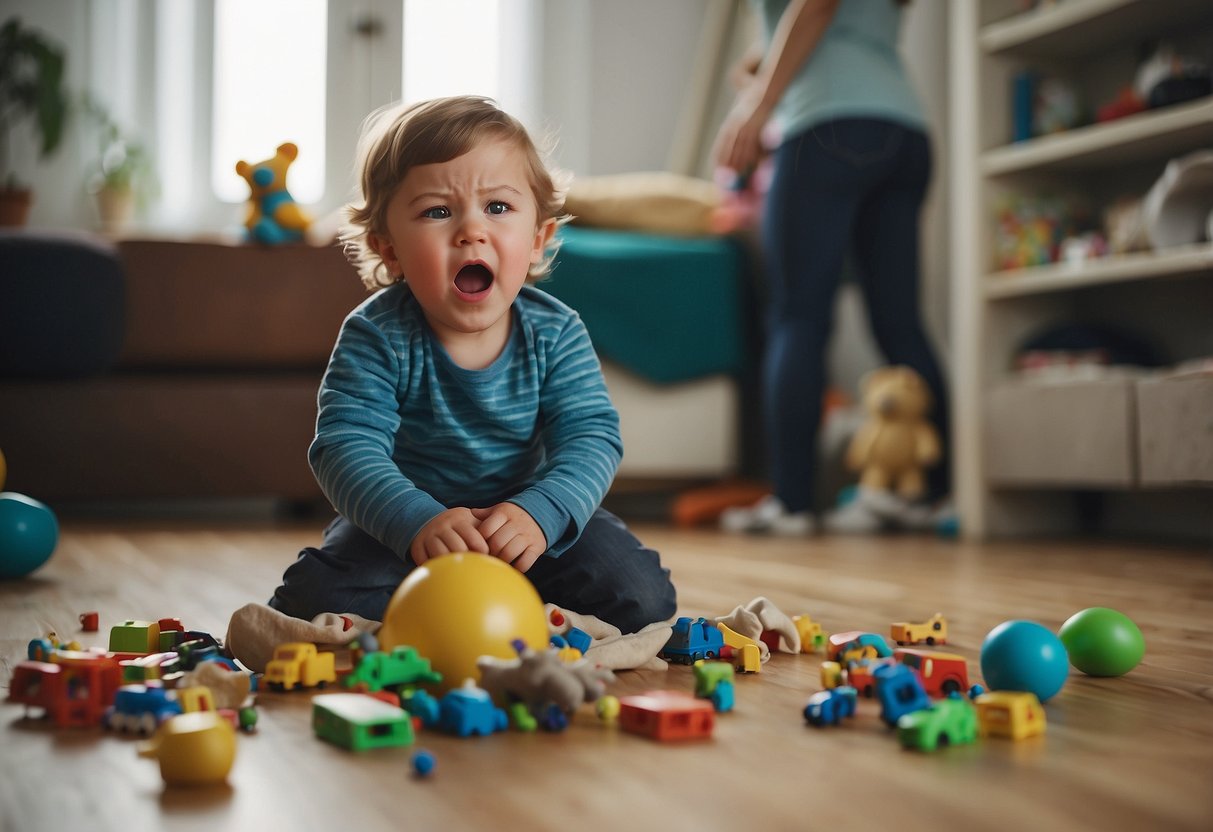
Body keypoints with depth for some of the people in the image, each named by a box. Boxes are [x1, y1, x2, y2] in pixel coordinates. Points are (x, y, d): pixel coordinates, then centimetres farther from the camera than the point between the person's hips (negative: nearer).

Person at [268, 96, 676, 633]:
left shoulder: (555, 333, -13)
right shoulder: (377, 338, -19)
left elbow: (591, 438, -19)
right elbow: (347, 447, -28)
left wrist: (540, 514, -40)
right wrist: (418, 521, -47)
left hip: (526, 524, 2)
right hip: (402, 525, -1)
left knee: (640, 597, -18)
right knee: (315, 601, -26)